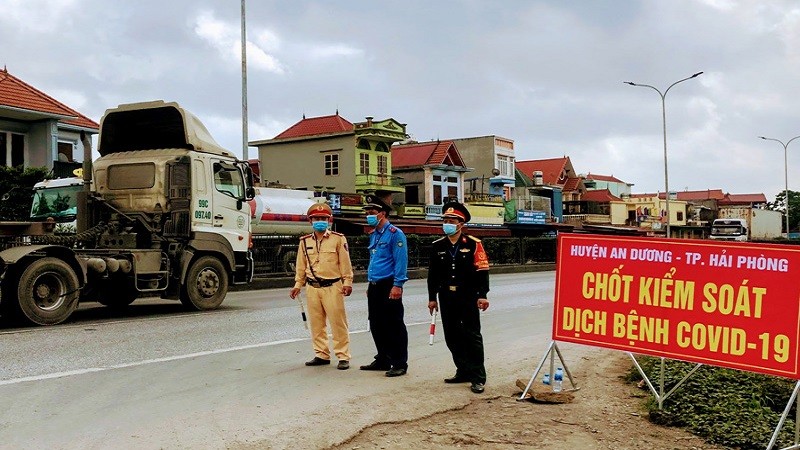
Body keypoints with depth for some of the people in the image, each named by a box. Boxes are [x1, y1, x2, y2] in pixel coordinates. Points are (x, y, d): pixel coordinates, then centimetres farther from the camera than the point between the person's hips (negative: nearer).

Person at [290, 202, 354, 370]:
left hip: (332, 287, -4)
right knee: (316, 323, 9)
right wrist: (298, 285, 11)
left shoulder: (338, 239, 0)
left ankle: (343, 357, 4)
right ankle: (322, 355, 20)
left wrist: (347, 282, -7)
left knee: (338, 323, -2)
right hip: (312, 287, 4)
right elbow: (301, 266, 15)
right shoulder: (305, 241, 11)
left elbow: (345, 263, -2)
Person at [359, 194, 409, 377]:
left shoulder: (395, 234, -10)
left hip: (389, 286, -9)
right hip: (374, 286, 9)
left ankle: (399, 363, 4)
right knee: (376, 325, 13)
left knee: (394, 326, -3)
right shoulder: (373, 235, 16)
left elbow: (401, 262, -16)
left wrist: (397, 286, -21)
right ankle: (383, 360, 25)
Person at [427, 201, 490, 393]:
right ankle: (463, 371, 23)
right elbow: (433, 274, 11)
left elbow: (482, 271, -7)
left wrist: (482, 296, -12)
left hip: (468, 298, -5)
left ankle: (478, 378, 3)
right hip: (447, 299, 5)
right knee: (452, 337, 10)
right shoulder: (437, 246, 7)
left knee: (472, 336, -2)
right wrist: (432, 298, 10)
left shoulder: (474, 244, -6)